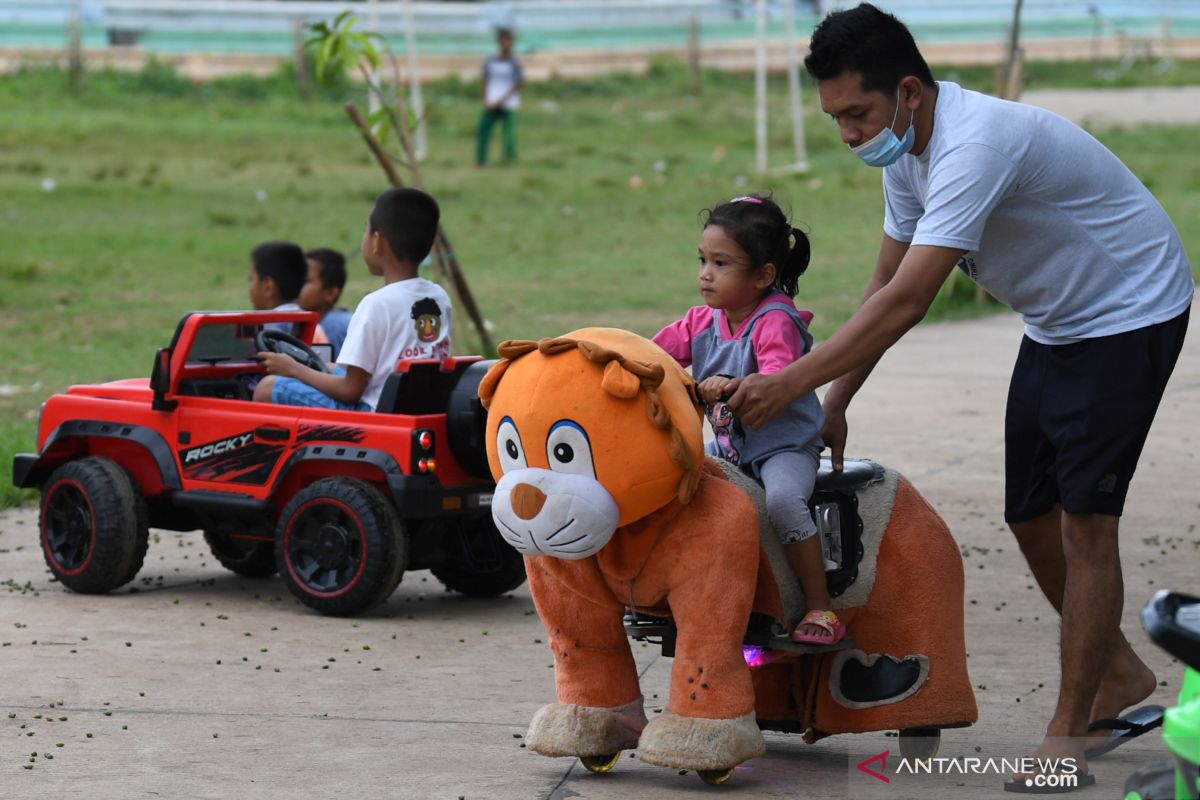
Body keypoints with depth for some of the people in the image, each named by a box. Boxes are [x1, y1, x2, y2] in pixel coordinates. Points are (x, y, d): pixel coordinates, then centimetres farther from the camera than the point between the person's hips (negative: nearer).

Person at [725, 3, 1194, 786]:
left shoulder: (976, 145, -34)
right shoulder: (907, 152, -3)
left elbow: (906, 301, -39)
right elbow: (887, 288, 6)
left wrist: (792, 383, -38)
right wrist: (834, 404, 3)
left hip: (1127, 316, -9)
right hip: (1056, 324, 9)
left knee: (1083, 522, -10)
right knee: (1030, 515, 11)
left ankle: (1068, 735, -3)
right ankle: (1120, 674, 29)